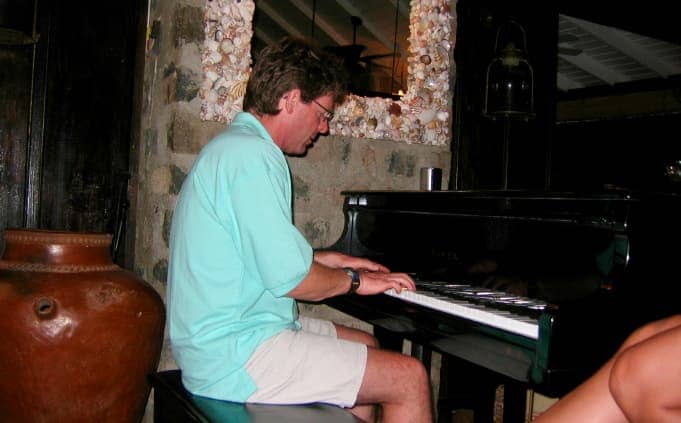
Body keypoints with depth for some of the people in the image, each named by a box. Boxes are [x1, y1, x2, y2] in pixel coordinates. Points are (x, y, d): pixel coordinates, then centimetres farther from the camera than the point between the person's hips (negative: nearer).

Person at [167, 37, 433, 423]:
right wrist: (354, 280, -5)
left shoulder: (232, 145, 15)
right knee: (410, 377, -11)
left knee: (365, 344, 24)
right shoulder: (253, 155, -19)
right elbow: (291, 279, -23)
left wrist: (330, 261, 18)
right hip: (235, 355, -11)